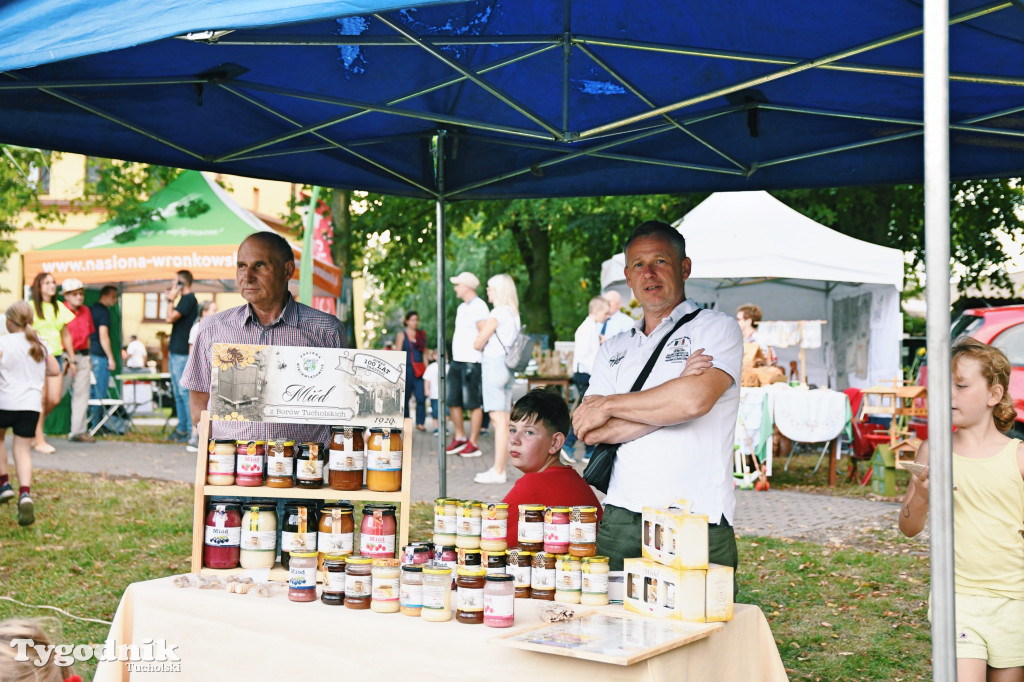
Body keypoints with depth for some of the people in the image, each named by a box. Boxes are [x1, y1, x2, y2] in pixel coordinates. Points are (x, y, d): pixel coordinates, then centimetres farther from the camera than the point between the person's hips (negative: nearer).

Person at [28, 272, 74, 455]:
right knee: (41, 399, -6)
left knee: (54, 399, -2)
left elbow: (65, 335, 18)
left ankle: (35, 425, 24)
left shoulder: (59, 308, 14)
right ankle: (39, 440, 3)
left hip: (56, 356, 5)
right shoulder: (31, 307, -3)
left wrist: (71, 359, 18)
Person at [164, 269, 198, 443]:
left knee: (184, 391, -9)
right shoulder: (185, 299, 18)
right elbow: (173, 319, 24)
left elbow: (171, 317, -19)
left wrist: (171, 300, -7)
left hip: (182, 353, -10)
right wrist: (170, 300, 18)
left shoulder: (189, 299, -12)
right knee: (178, 393, 13)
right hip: (176, 352, 10)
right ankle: (182, 428, 18)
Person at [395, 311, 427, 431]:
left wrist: (426, 368, 12)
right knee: (405, 397, 3)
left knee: (421, 397, -10)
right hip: (407, 369, -2)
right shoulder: (401, 335, 6)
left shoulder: (422, 335, 16)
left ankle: (420, 423, -9)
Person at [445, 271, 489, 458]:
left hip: (471, 362, -9)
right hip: (456, 360, 9)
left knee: (473, 404, -4)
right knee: (453, 401, 10)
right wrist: (455, 357, 18)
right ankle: (460, 438, 22)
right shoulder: (462, 307, 18)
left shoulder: (479, 306, -9)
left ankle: (473, 444, 1)